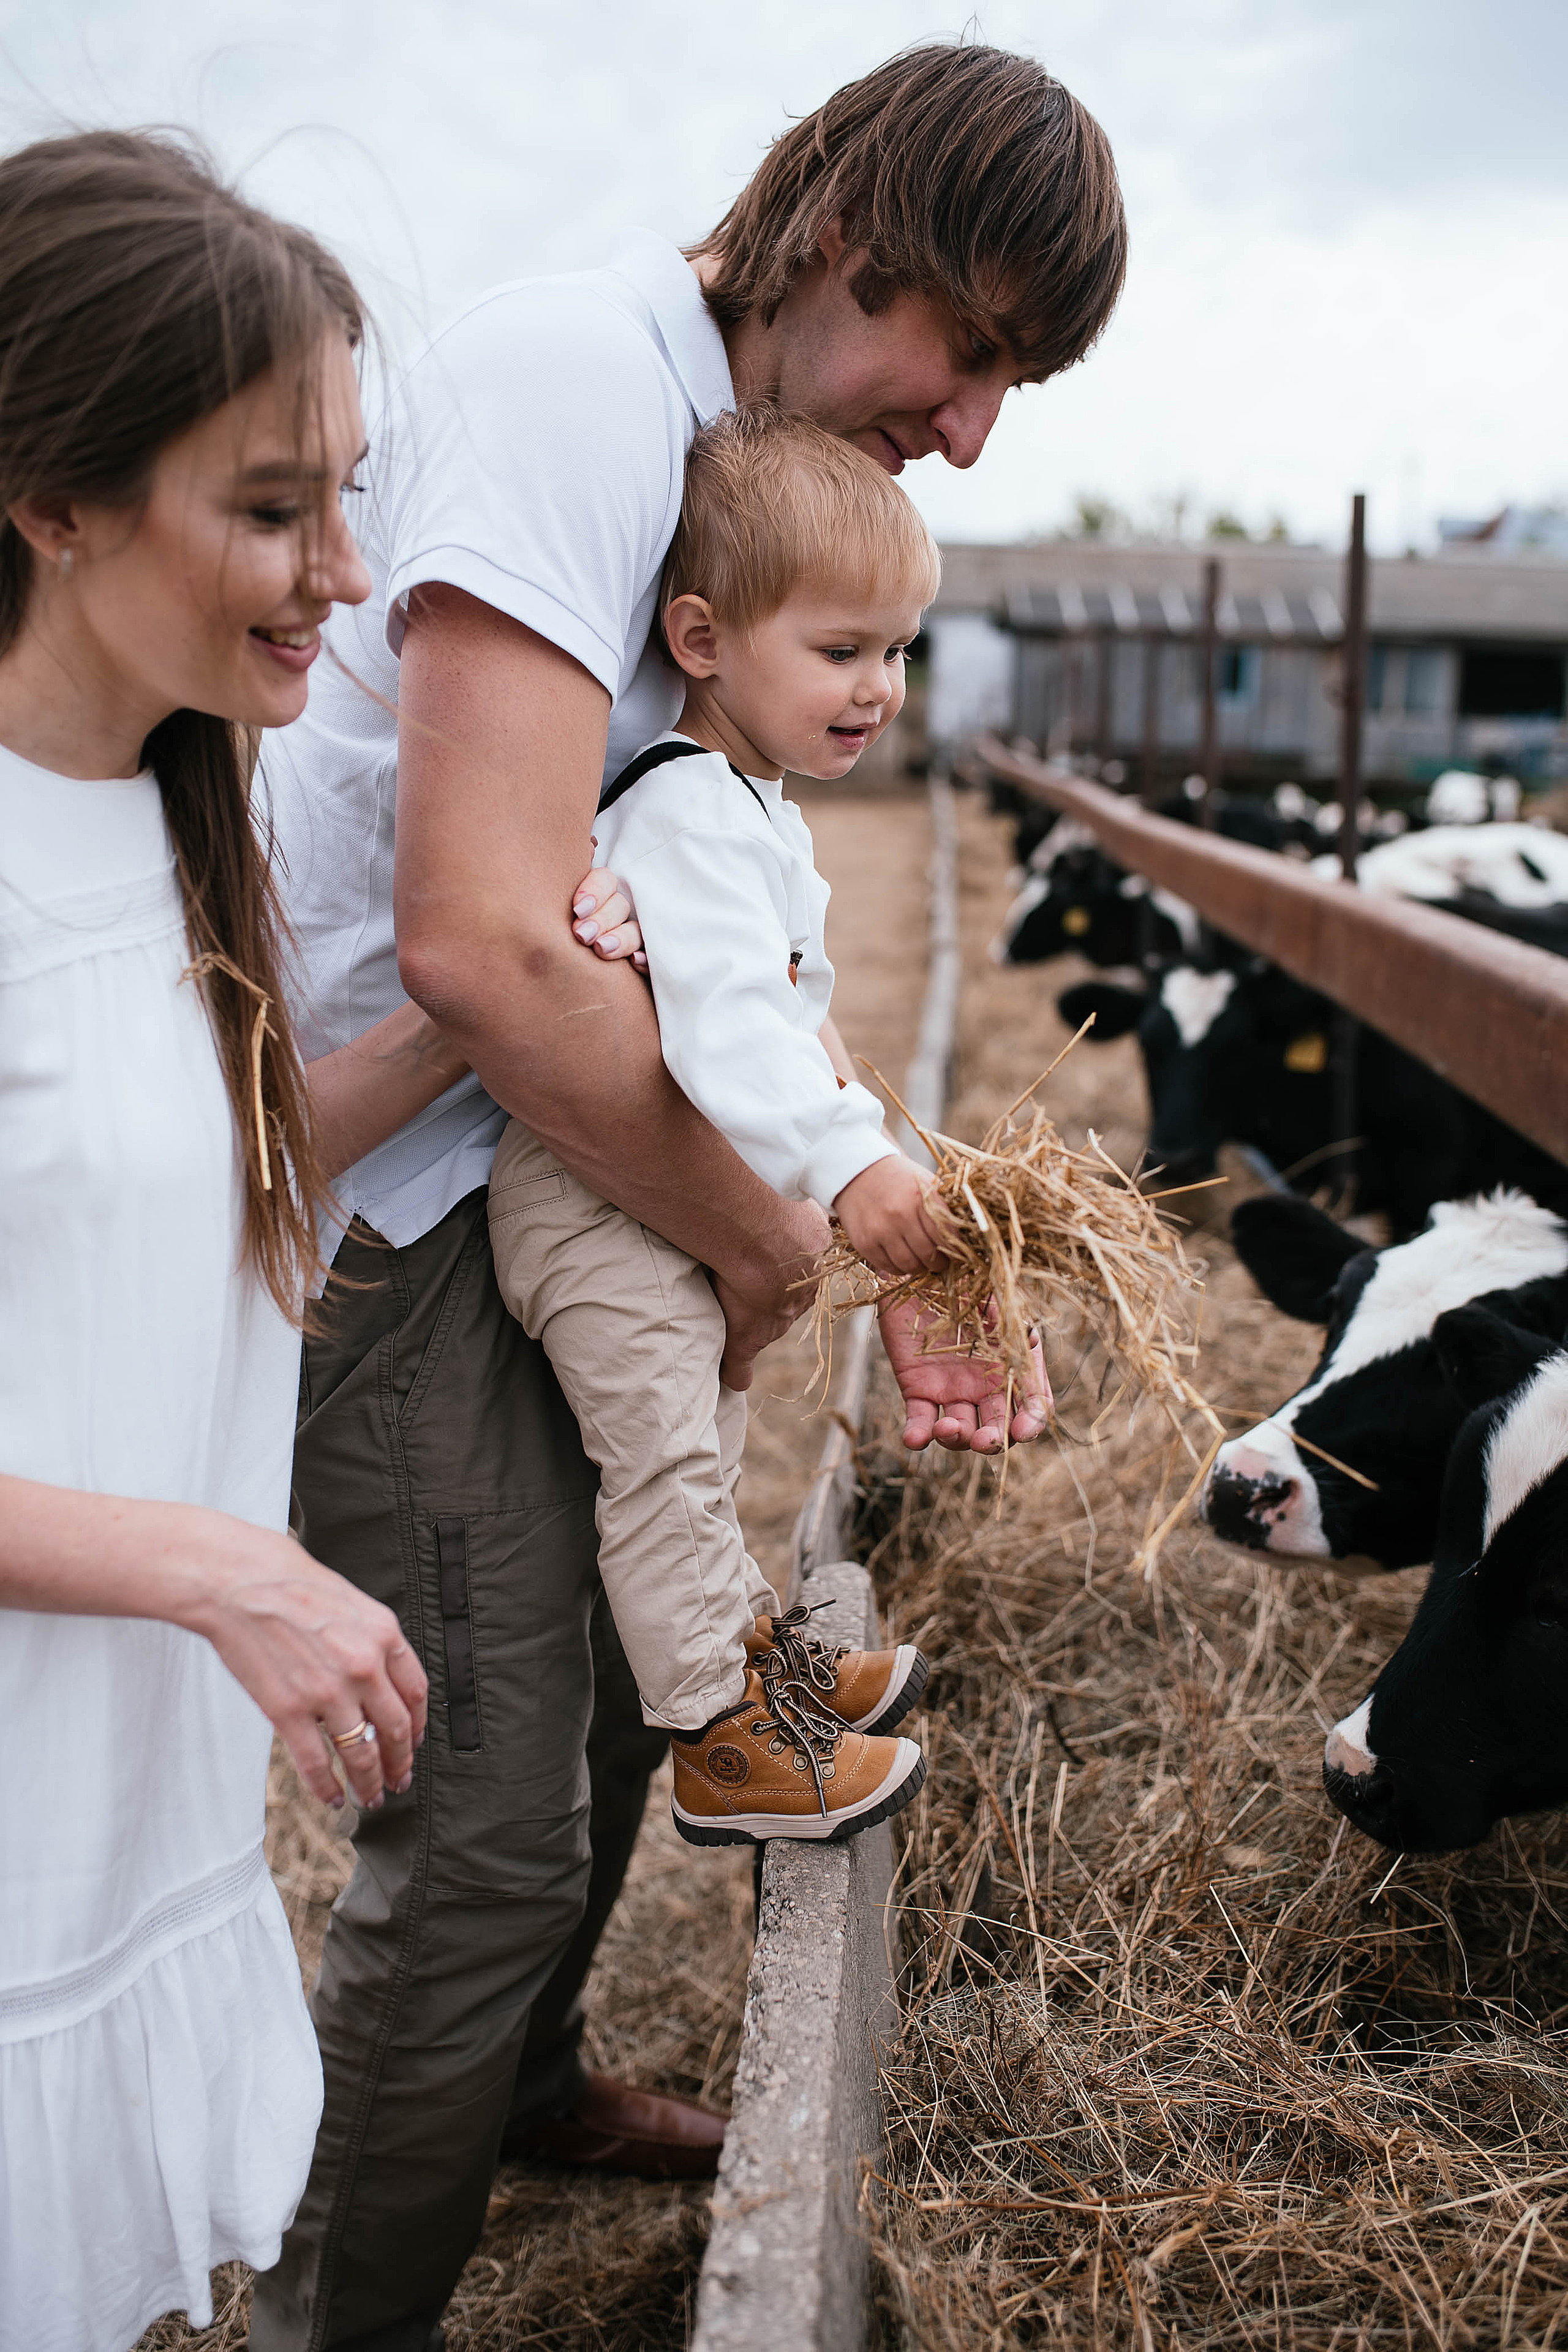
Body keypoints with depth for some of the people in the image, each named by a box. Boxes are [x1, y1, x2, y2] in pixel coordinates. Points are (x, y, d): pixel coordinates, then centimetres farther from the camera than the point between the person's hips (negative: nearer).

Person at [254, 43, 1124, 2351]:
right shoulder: (571, 370, -20)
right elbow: (487, 944, -31)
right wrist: (775, 1253, -16)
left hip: (543, 1171, 10)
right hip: (379, 1195, -9)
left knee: (610, 1669, 22)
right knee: (488, 1827, -2)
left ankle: (517, 2077, 47)